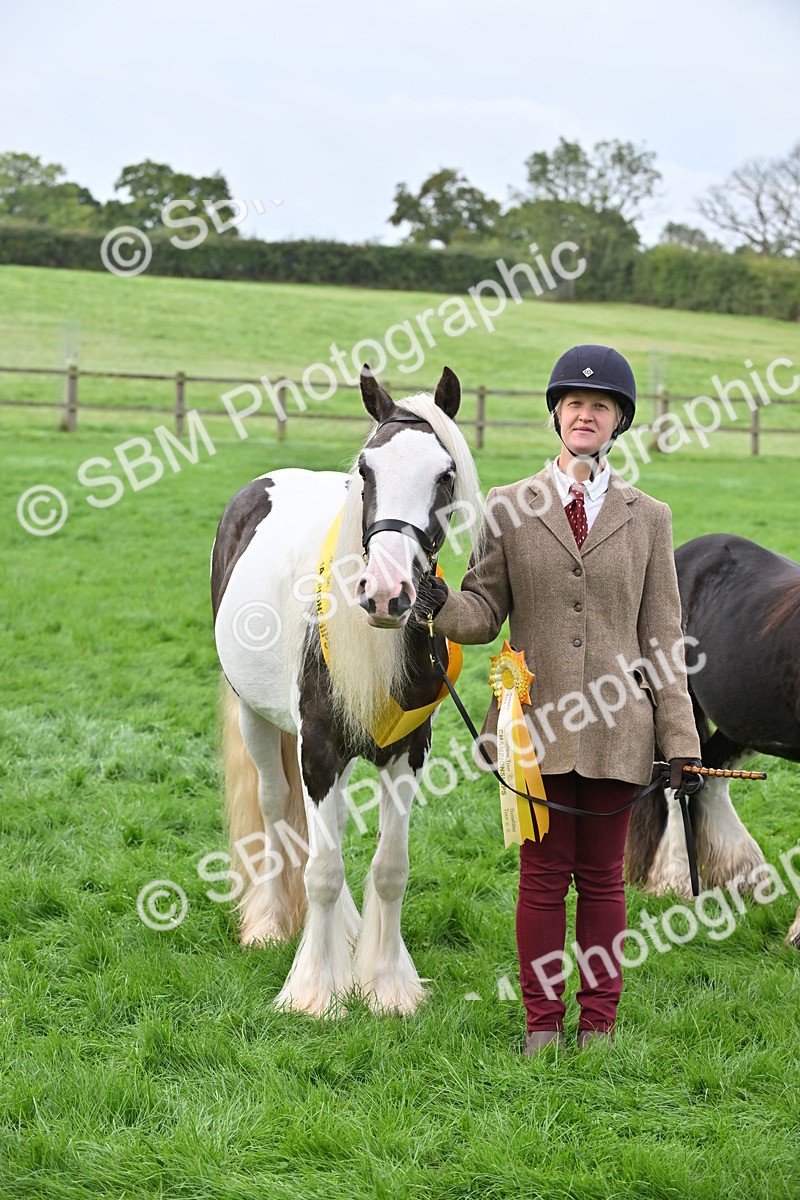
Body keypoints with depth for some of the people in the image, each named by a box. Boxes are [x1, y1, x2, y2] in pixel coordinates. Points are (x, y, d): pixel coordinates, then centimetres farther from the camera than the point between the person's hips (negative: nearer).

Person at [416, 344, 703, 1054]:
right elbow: (484, 615, 3)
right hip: (538, 723, 0)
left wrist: (681, 741, 0)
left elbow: (663, 638, 5)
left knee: (603, 878, 8)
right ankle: (542, 1023, 16)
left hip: (617, 729, 1)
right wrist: (442, 606, -20)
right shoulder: (509, 509, 5)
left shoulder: (648, 518, 6)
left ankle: (599, 1024, 18)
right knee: (544, 876, 4)